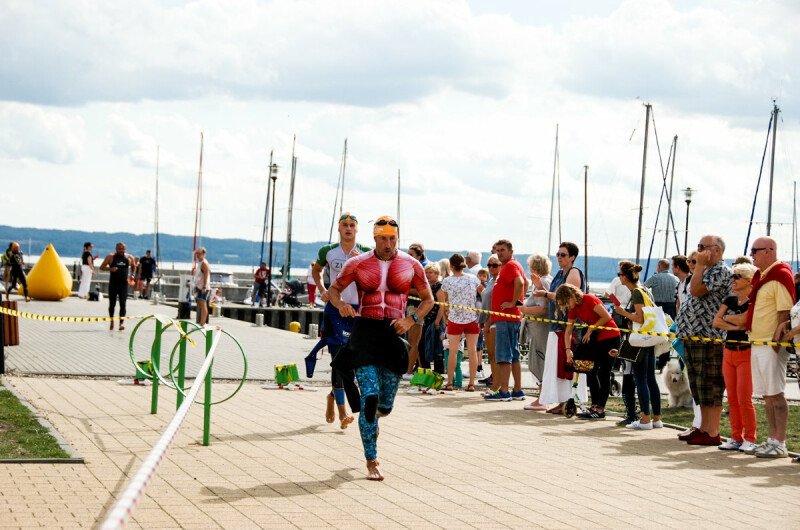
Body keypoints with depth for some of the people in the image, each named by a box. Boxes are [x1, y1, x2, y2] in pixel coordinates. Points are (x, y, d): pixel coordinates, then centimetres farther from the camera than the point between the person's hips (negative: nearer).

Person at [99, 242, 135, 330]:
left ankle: (122, 322, -15)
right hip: (113, 284, 0)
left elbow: (133, 267, 24)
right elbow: (102, 267, 0)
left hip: (124, 284, 0)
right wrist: (110, 269, -18)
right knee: (112, 303, 8)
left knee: (123, 303, -11)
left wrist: (132, 275, 6)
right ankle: (111, 321, 27)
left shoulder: (129, 258, 5)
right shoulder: (110, 257, -1)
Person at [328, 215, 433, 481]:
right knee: (369, 397, -13)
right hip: (364, 333, -2)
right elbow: (334, 289, 11)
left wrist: (411, 319, -5)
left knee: (385, 405, 9)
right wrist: (340, 304, -12)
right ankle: (371, 462, -5)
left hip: (393, 335, 2)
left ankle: (372, 418, 48)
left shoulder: (411, 265, 3)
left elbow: (428, 299, 12)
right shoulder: (357, 264, 0)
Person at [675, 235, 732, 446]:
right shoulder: (706, 271, 21)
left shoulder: (721, 271, -10)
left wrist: (699, 265, -13)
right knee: (699, 387, 14)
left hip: (709, 339, -10)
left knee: (710, 387, -8)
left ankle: (713, 433, -6)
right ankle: (704, 428, 21)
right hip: (694, 337, 10)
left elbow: (696, 290, -19)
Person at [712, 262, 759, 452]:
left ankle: (750, 439, 0)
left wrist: (726, 317, -6)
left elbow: (742, 319, -23)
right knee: (732, 399, 7)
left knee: (744, 399, -8)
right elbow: (716, 322, 2)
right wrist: (734, 325, -12)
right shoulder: (730, 300, 12)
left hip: (746, 353, -7)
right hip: (728, 351, 7)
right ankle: (736, 438, 12)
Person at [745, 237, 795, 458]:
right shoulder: (761, 277, 17)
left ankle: (780, 444, -6)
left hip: (771, 344, -10)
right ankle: (772, 440, 16)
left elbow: (785, 313, -17)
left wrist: (776, 340, -20)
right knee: (767, 395, 11)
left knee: (776, 394, -8)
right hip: (758, 343, 10)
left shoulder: (780, 276, -12)